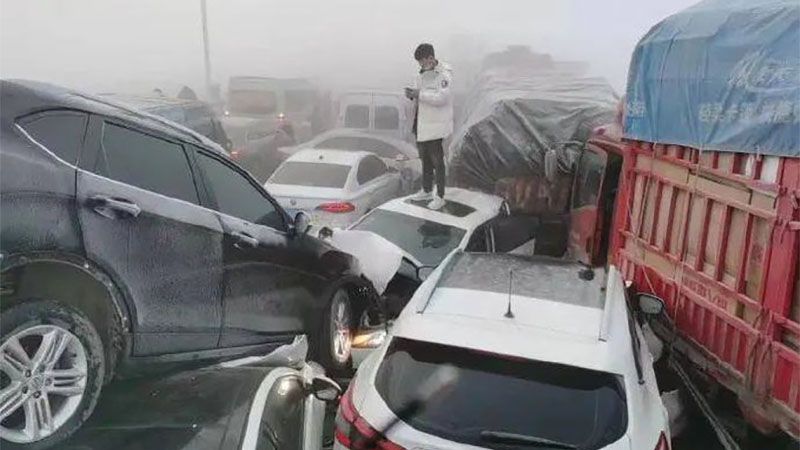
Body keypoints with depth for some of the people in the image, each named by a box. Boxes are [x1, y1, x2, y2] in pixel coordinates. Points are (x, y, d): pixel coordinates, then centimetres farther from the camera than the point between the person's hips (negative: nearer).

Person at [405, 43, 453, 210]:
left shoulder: (444, 74, -14)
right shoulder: (422, 73, 11)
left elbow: (441, 98, -25)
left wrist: (419, 94, -25)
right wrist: (412, 95, -5)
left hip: (435, 126, -8)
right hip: (421, 125, 8)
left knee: (437, 162, -1)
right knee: (425, 159, 18)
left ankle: (440, 197, 9)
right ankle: (427, 191, 33)